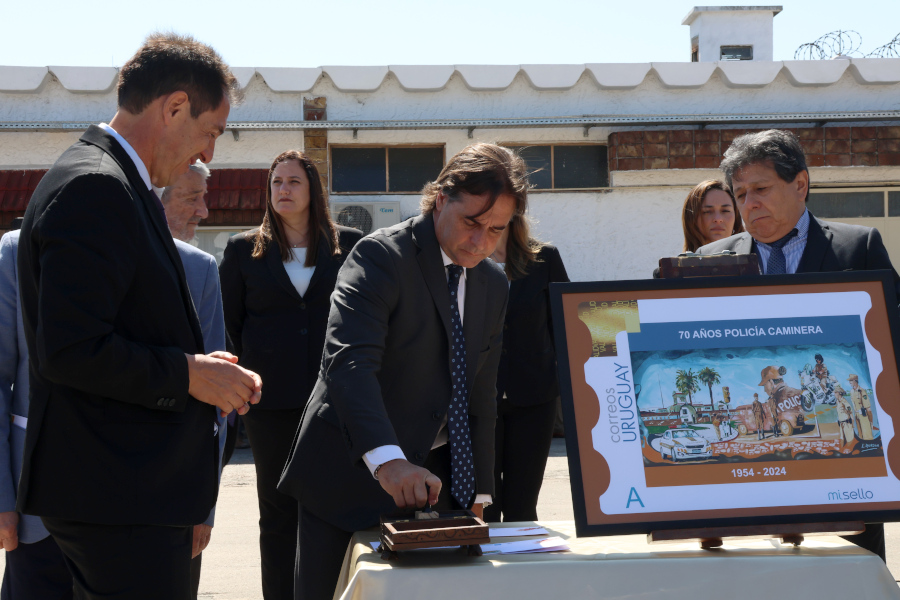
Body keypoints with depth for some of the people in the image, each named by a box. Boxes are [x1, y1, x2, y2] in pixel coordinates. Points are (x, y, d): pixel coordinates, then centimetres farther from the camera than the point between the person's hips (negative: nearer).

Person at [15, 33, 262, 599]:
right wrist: (187, 373, -14)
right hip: (118, 496, -10)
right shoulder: (94, 187, -17)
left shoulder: (116, 183, 17)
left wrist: (199, 364, 8)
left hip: (140, 486, 10)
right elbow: (69, 351, -24)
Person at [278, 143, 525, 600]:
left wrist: (478, 494, 8)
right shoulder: (380, 257, -14)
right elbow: (348, 362, -29)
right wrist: (387, 459, -42)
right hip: (350, 476, -5)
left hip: (426, 484, 6)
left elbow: (479, 395, 13)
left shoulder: (493, 284, 9)